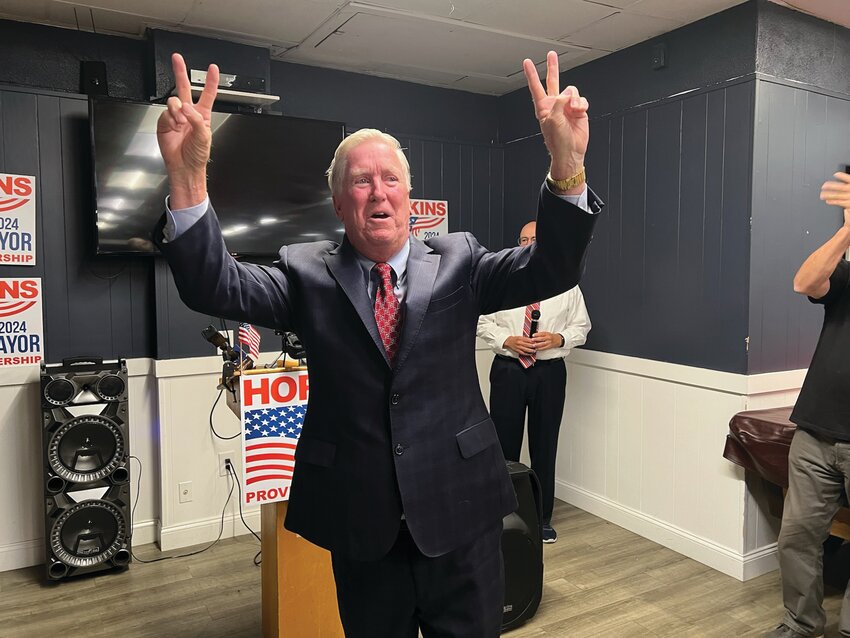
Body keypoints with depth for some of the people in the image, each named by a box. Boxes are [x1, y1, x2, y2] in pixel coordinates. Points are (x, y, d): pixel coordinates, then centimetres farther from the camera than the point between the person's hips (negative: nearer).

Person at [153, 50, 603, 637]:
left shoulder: (457, 262, -1)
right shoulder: (307, 274, -2)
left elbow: (551, 269, -12)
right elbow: (215, 286, -14)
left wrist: (568, 165, -29)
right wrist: (188, 176, -30)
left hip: (458, 508, 1)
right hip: (359, 516, 0)